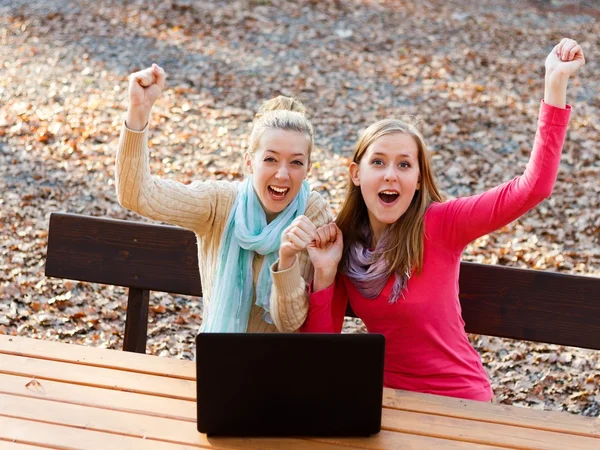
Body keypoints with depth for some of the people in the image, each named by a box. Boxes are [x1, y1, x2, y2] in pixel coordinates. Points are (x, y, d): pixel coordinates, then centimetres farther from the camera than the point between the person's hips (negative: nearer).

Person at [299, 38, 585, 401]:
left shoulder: (438, 225, -15)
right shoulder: (342, 243, -3)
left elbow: (533, 187, -26)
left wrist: (556, 84, -30)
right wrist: (325, 274, -17)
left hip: (457, 402, -3)